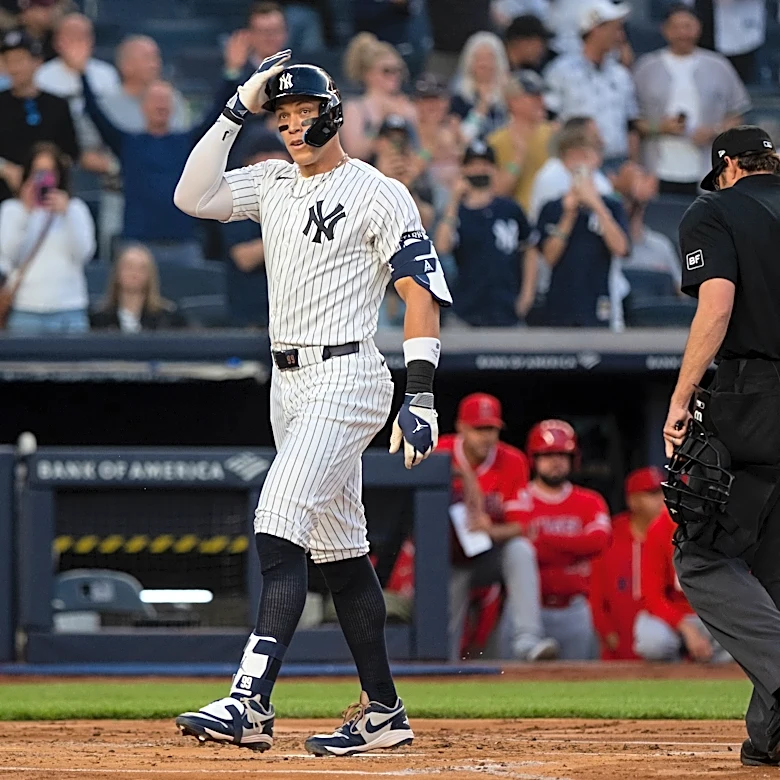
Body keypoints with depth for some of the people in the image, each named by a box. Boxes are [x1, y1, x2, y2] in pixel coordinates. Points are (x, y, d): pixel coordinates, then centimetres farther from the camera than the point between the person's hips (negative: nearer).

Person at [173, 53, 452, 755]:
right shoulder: (274, 183, 13)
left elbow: (421, 292, -12)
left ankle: (249, 703, -29)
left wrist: (421, 395, -20)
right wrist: (237, 112, -1)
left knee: (278, 531, -20)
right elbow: (193, 196, 3)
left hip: (345, 379, -8)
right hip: (289, 382, 8)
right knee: (337, 548, 10)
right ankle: (383, 711, 16)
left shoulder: (379, 195, -8)